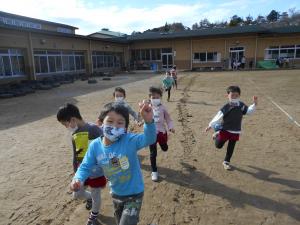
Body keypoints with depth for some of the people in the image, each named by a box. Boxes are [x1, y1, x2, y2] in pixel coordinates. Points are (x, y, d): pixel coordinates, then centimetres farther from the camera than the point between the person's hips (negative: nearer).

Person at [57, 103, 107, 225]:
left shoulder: (94, 129, -23)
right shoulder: (75, 135, 1)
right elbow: (75, 156, 11)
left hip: (97, 172, -6)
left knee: (96, 196, 13)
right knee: (77, 194, 17)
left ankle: (94, 214, 43)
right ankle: (90, 197, 50)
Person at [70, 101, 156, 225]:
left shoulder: (130, 140, -27)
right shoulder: (95, 145, -15)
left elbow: (149, 139, -44)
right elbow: (85, 166, -5)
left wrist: (149, 121, -63)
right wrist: (78, 179, -26)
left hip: (134, 195, -5)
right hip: (116, 194, 5)